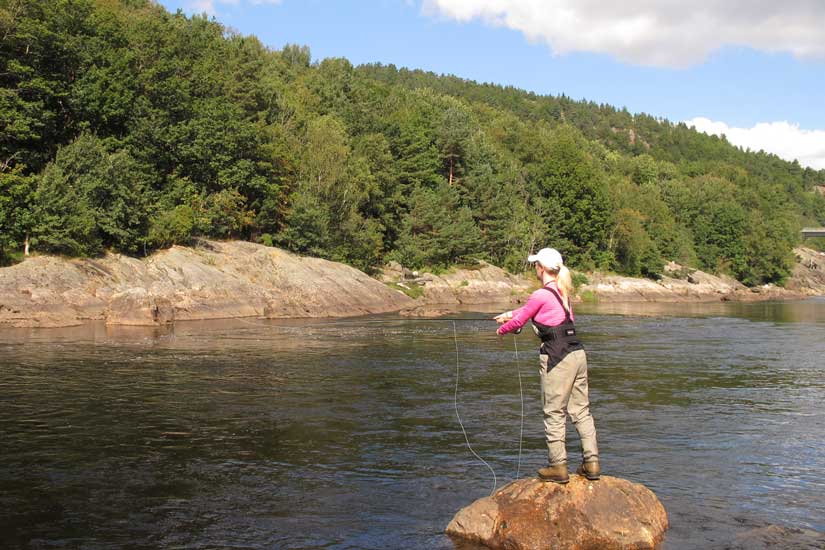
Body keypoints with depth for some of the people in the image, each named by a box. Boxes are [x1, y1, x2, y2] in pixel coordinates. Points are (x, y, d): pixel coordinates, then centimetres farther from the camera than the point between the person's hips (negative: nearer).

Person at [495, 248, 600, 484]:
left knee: (554, 413, 1)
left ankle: (558, 467, 6)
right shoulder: (562, 291, 13)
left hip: (557, 357, -8)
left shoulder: (541, 295, -11)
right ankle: (591, 462, 14)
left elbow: (519, 321, 0)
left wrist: (502, 330, 20)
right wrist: (509, 314, 36)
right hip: (577, 353, 8)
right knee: (581, 410, 11)